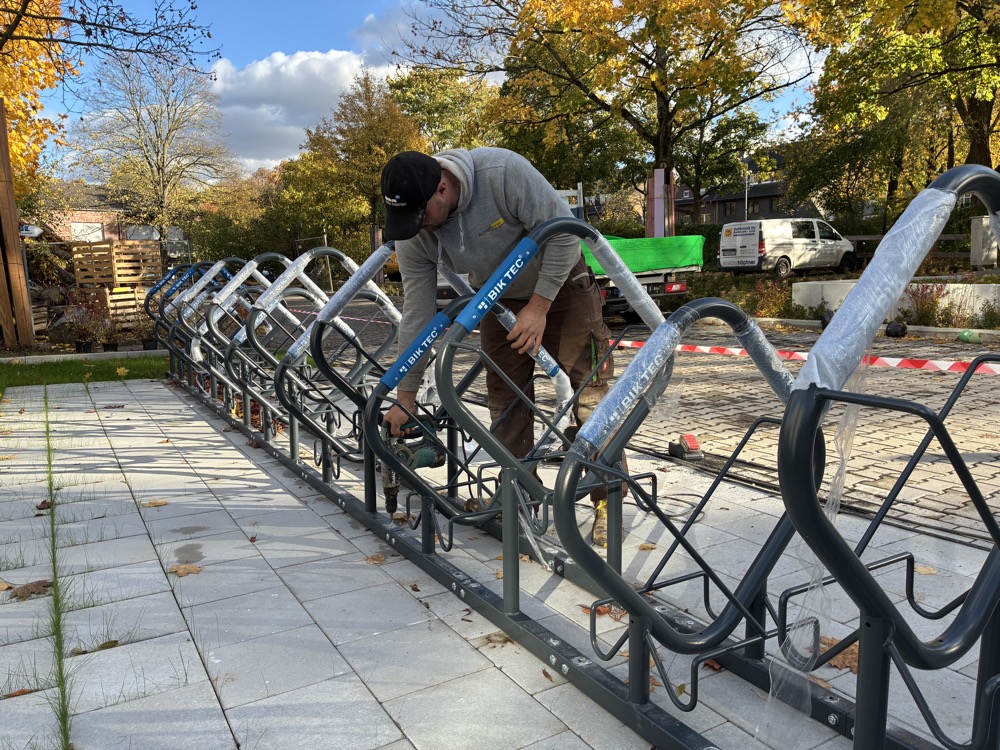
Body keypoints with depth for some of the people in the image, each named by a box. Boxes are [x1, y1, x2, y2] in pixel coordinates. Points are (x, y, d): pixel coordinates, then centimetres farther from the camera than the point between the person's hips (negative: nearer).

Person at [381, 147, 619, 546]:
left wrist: (539, 307, -25)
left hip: (559, 285, -4)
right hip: (500, 300, 4)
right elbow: (416, 314, -14)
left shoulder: (503, 172, -33)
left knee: (588, 392, -7)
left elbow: (564, 232, -26)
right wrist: (405, 397, -11)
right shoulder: (412, 236, -18)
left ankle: (608, 500, 3)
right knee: (505, 399, 3)